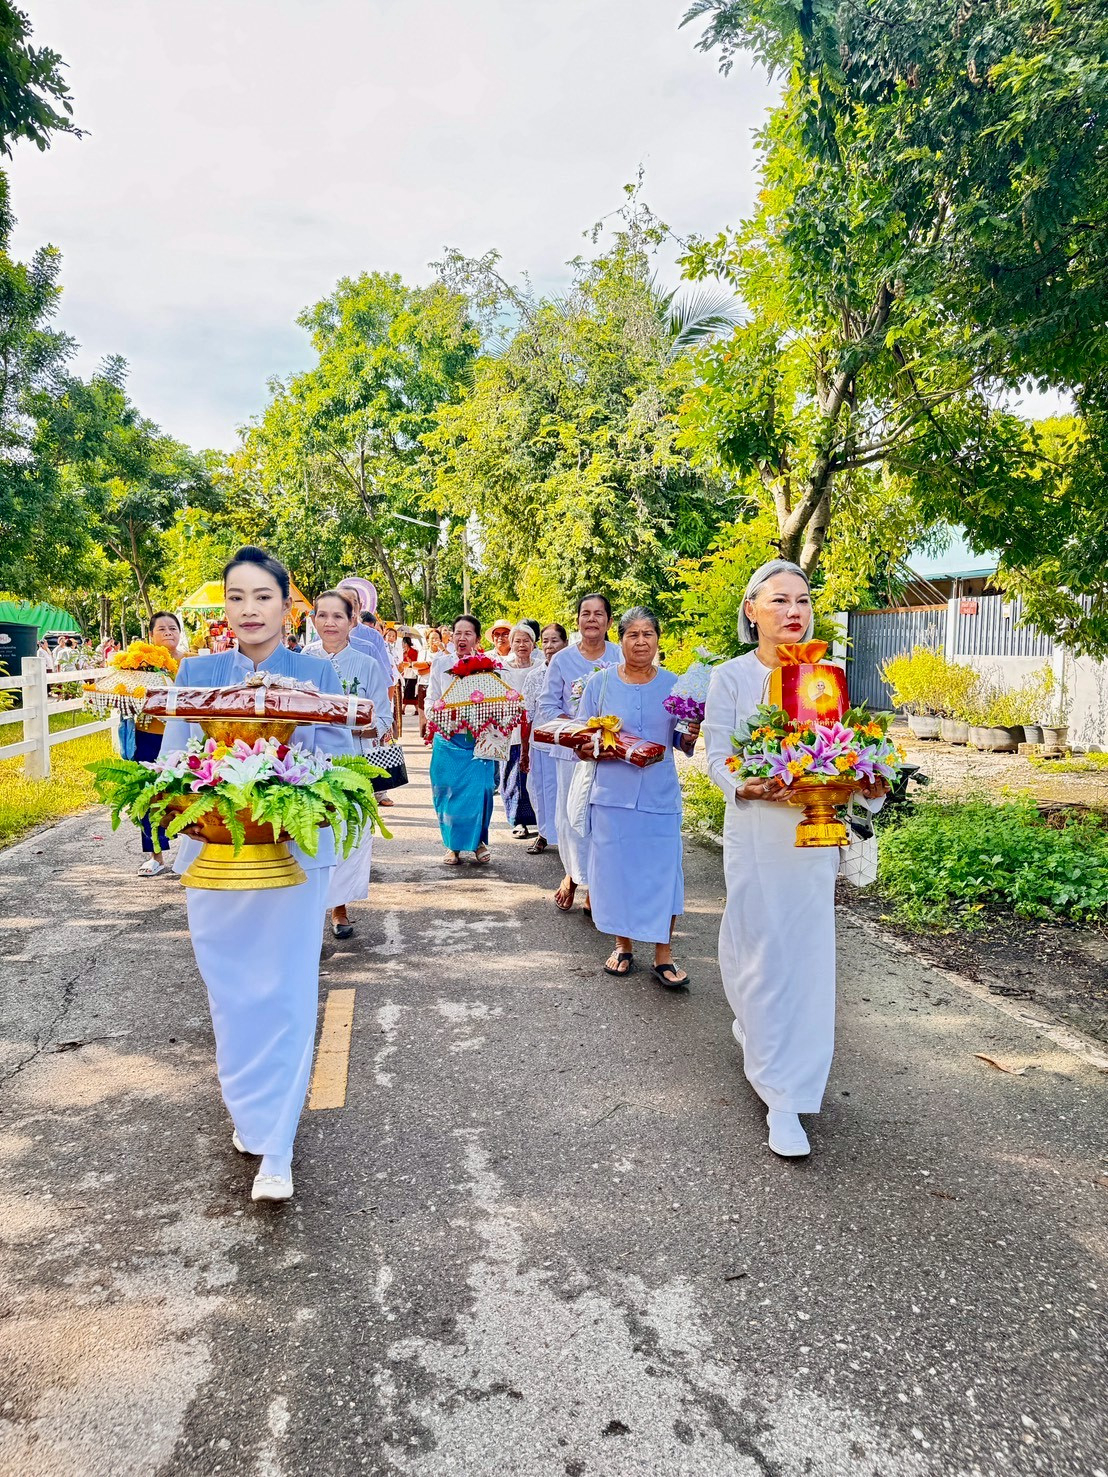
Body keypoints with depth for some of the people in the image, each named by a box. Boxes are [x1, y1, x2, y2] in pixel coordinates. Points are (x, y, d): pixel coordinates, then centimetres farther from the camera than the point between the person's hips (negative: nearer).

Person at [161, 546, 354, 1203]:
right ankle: (249, 1109, 36)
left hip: (294, 854, -2)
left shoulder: (317, 674, -1)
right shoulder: (197, 673, 4)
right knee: (231, 993, 13)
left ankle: (276, 1150, 9)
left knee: (286, 994, -1)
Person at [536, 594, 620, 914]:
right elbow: (547, 705, 2)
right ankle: (572, 875, 26)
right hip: (572, 750, 0)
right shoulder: (562, 660, 4)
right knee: (571, 814, 3)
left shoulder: (622, 658, 3)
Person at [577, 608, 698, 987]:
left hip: (660, 795, 1)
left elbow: (682, 742, 12)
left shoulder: (674, 684, 5)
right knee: (616, 867, 6)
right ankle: (623, 946, 24)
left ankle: (663, 954, 12)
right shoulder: (600, 682, 1)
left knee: (663, 869, -1)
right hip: (613, 793, 0)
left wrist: (690, 736, -10)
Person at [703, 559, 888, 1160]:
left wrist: (865, 785, -12)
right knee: (760, 948, 2)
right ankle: (766, 1055, 23)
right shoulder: (730, 677, -3)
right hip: (756, 832, -3)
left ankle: (790, 1094, 22)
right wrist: (751, 786, -25)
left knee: (807, 953, 5)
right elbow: (717, 755, -5)